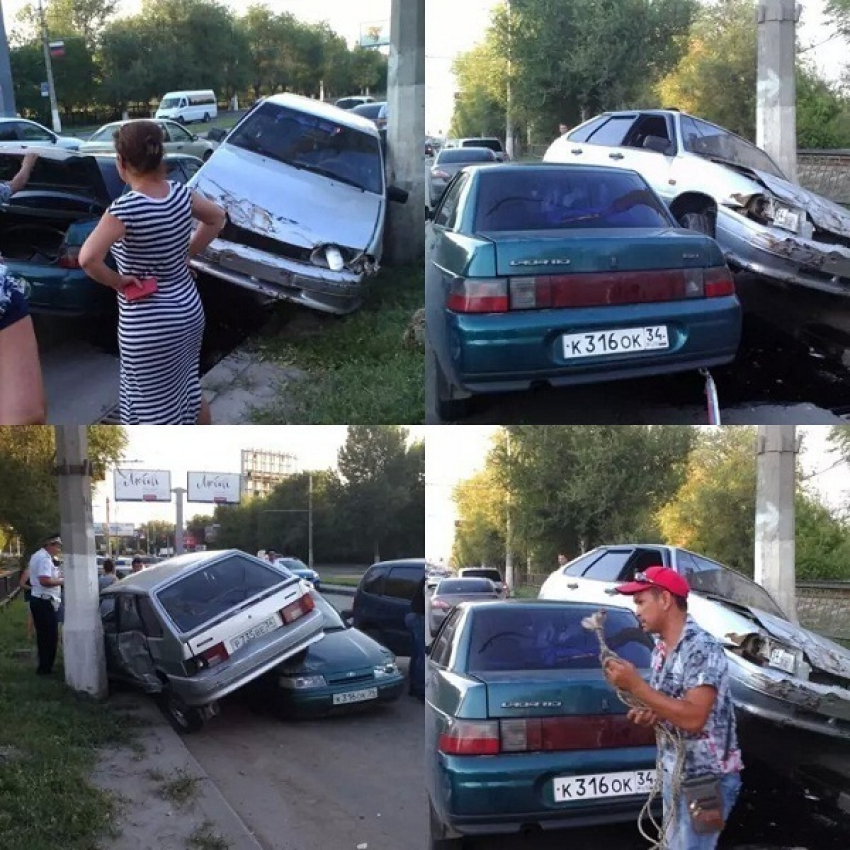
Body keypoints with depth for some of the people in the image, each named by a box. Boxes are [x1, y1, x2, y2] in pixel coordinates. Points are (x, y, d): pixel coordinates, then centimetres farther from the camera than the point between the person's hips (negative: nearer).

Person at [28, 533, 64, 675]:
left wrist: (57, 577, 15)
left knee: (43, 635, 17)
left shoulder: (38, 556, 16)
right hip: (45, 602, -11)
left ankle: (44, 666, 24)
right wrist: (61, 581, -15)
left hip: (38, 600, 11)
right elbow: (45, 581, -29)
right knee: (50, 637, -2)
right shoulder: (45, 558, -19)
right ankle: (45, 668, 3)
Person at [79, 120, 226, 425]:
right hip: (188, 309, 7)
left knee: (157, 407, 6)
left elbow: (88, 258, -34)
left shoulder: (126, 209, -24)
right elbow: (216, 218, 15)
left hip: (148, 325, -7)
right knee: (189, 389, 27)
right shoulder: (180, 193, -4)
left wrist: (118, 282, -17)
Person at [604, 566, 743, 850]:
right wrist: (652, 715, -2)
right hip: (673, 775, 9)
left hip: (706, 780, -9)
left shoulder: (703, 648, -20)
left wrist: (635, 685, -27)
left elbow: (693, 717, -29)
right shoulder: (660, 650, 8)